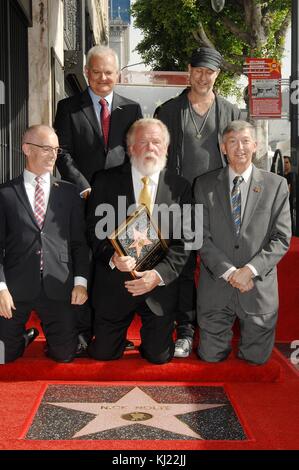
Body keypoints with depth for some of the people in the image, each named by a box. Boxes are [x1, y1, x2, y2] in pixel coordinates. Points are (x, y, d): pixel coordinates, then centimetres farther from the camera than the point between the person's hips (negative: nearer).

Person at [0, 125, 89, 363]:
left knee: (64, 355, 5)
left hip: (58, 288, 1)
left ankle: (51, 335, 38)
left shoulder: (69, 192, 9)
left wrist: (80, 281, -2)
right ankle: (26, 336, 39)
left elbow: (79, 241, 8)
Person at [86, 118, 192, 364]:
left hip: (160, 285, 0)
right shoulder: (106, 181, -1)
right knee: (103, 353, 8)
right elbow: (94, 228, -2)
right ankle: (120, 336, 43)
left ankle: (154, 336, 42)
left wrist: (159, 274, -17)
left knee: (159, 356, 7)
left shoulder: (180, 187, 0)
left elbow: (184, 240, -4)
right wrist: (112, 257, -21)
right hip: (114, 282, 0)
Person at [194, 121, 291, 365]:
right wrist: (229, 271, -15)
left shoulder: (276, 185, 0)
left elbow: (281, 238, -4)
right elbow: (202, 236, -4)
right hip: (216, 285, 0)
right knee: (211, 357, 8)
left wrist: (250, 269, -16)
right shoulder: (204, 185, 1)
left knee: (256, 358, 11)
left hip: (259, 287, 0)